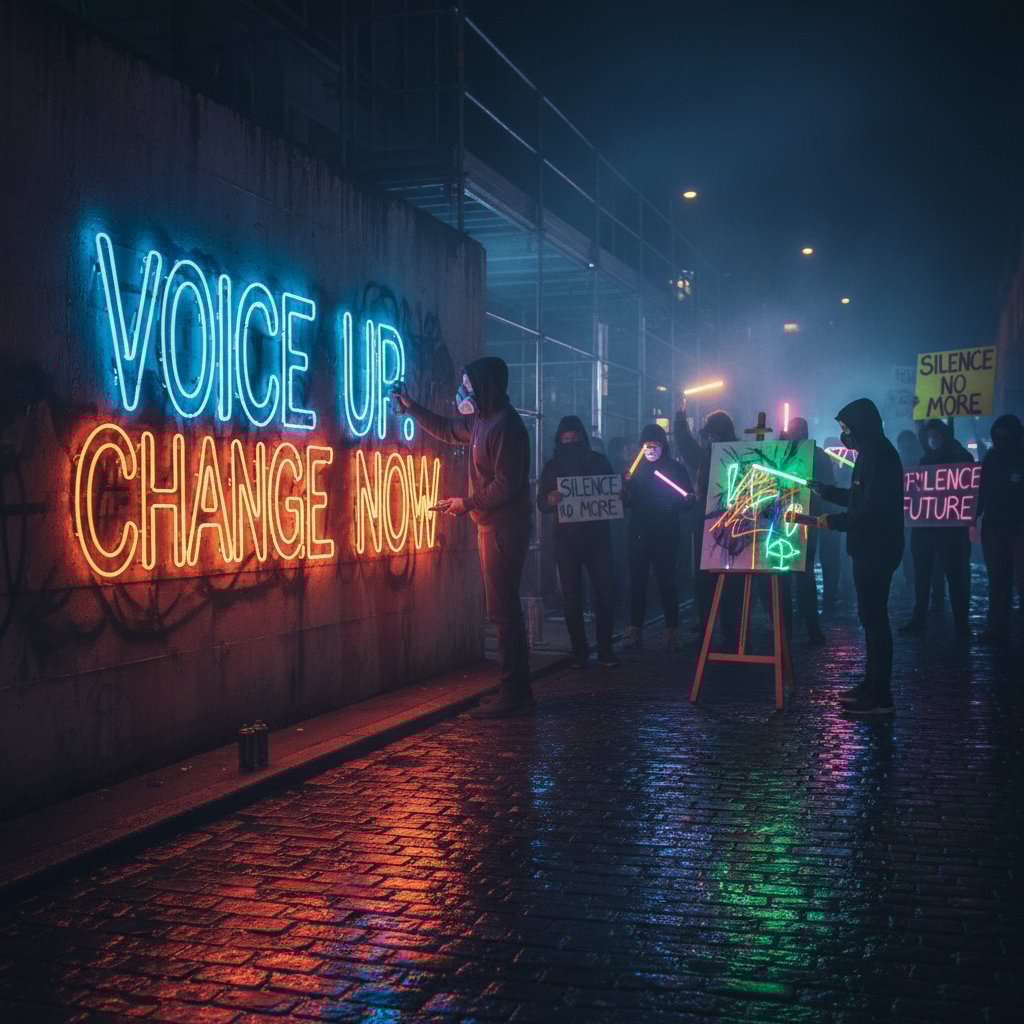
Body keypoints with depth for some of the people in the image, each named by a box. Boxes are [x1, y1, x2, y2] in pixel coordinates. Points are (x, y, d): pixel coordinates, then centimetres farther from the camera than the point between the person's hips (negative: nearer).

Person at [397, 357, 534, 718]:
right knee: (504, 610, 12)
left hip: (504, 528, -10)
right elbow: (448, 430, 33)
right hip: (492, 526, 10)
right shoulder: (482, 422, 14)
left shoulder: (505, 425, -17)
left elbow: (507, 485, -22)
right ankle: (518, 692, 18)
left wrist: (467, 503, -14)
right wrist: (411, 407, 32)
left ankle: (514, 695, -7)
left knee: (503, 611, -10)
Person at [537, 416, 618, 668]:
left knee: (604, 594, -3)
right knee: (572, 597, 1)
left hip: (597, 537, 0)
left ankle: (605, 649, 4)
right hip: (566, 540, 0)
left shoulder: (599, 461, 8)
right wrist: (550, 500, -21)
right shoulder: (553, 466, 7)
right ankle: (579, 650, 7)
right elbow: (541, 503, 3)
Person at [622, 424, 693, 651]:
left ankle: (672, 631, 4)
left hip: (666, 536, -2)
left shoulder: (676, 469, 5)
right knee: (637, 581, 2)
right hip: (639, 534, 2)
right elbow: (625, 500, 10)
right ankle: (635, 630, 8)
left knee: (667, 581, -2)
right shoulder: (635, 469, 10)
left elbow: (688, 500, 3)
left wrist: (681, 501, -19)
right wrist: (624, 494, -12)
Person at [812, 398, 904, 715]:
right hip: (871, 549, 10)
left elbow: (871, 510, -25)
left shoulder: (879, 457, -18)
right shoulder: (873, 453, 14)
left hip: (876, 551, -10)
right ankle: (874, 684, 24)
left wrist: (833, 521, -20)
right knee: (872, 616, 15)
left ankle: (880, 696, -4)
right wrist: (823, 489, 25)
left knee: (873, 617, -7)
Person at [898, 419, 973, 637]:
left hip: (951, 525, -5)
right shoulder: (925, 460, 13)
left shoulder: (960, 458, 1)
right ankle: (919, 618, 12)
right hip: (924, 524, 5)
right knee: (921, 572, 6)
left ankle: (961, 621, -3)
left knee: (955, 572, -5)